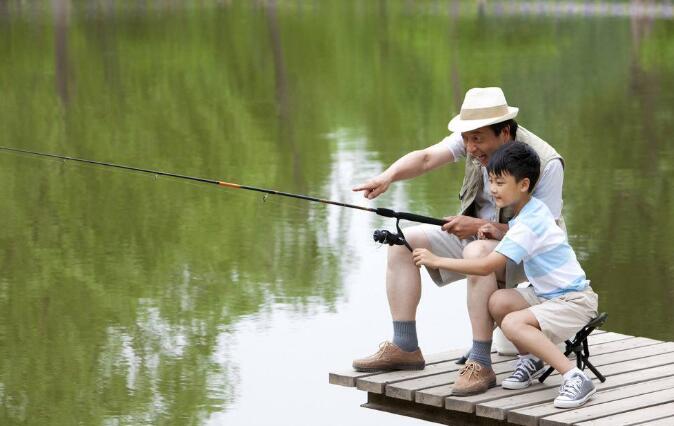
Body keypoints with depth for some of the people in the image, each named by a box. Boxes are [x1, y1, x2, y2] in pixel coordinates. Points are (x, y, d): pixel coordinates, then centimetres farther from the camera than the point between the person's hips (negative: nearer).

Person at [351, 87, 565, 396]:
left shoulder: (546, 162, -25)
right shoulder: (476, 137, -9)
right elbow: (427, 157, -20)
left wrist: (482, 226, -30)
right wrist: (389, 175, -40)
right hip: (474, 235, 7)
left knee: (477, 253, -39)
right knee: (404, 240, -6)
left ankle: (480, 362, -35)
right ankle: (404, 348, -6)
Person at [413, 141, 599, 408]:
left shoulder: (528, 224, -22)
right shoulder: (533, 208, 4)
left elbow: (486, 266, -27)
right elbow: (515, 233, 26)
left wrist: (436, 261, -21)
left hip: (575, 300, -9)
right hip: (547, 294, 9)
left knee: (513, 323, -30)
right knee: (498, 301, -11)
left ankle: (575, 378, -26)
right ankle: (528, 360, 6)